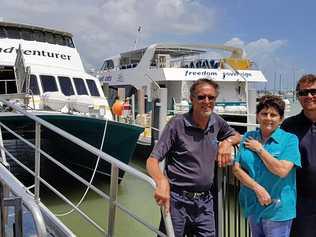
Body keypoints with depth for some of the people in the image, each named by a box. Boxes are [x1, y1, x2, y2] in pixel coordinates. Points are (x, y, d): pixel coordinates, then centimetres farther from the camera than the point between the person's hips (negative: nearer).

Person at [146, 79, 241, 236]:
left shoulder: (216, 122, 4)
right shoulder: (177, 124, -12)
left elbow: (237, 136, 24)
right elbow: (152, 160, -16)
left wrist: (227, 142, 0)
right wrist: (162, 182, -36)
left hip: (205, 201, 5)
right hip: (178, 200, -4)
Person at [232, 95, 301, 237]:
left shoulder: (290, 140, -8)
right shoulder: (248, 137, 3)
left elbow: (282, 170, -21)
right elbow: (236, 168, -2)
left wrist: (259, 149, -13)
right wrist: (258, 188, -15)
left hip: (277, 209, -4)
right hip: (252, 205, 4)